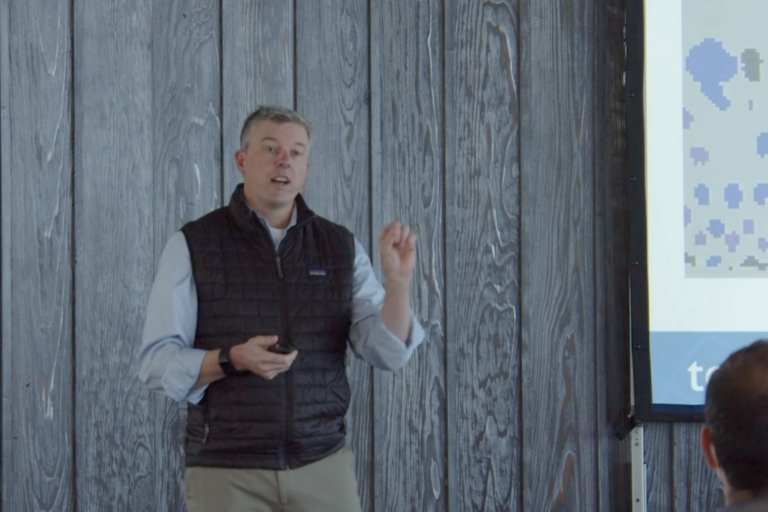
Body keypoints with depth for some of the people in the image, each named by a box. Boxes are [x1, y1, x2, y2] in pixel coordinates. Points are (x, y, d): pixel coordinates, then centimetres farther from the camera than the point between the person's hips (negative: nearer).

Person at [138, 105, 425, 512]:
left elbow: (388, 352, -1)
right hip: (227, 472, -2)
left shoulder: (341, 247, 7)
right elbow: (157, 362, -4)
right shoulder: (193, 246, 0)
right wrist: (233, 359, -20)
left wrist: (398, 279, -16)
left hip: (324, 466, 2)